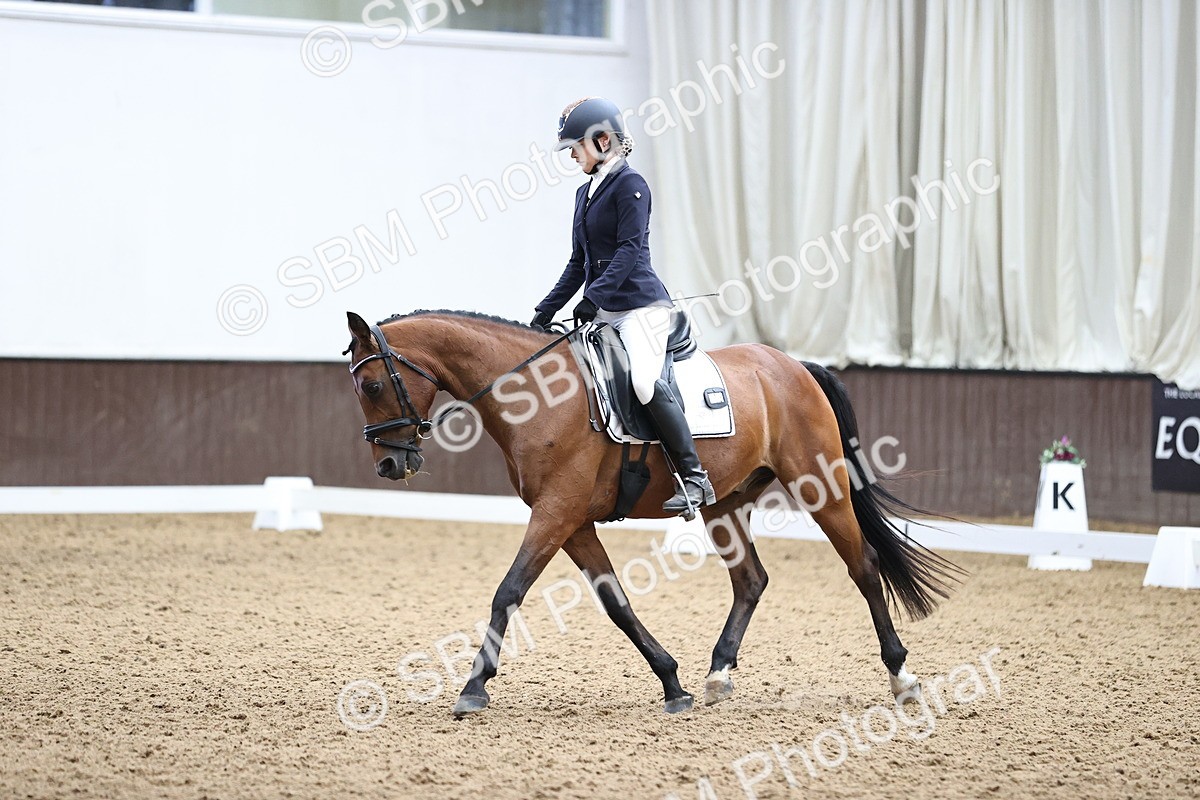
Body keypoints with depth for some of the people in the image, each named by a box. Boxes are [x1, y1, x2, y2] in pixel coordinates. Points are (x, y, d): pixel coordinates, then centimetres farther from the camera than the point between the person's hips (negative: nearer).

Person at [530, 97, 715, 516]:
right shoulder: (586, 192, 17)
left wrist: (594, 297, -24)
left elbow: (629, 249, -17)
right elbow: (579, 263, 21)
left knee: (644, 380, -28)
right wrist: (545, 313, 17)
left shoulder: (629, 184, -7)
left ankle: (694, 479, -23)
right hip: (603, 312, 10)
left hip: (640, 304, -10)